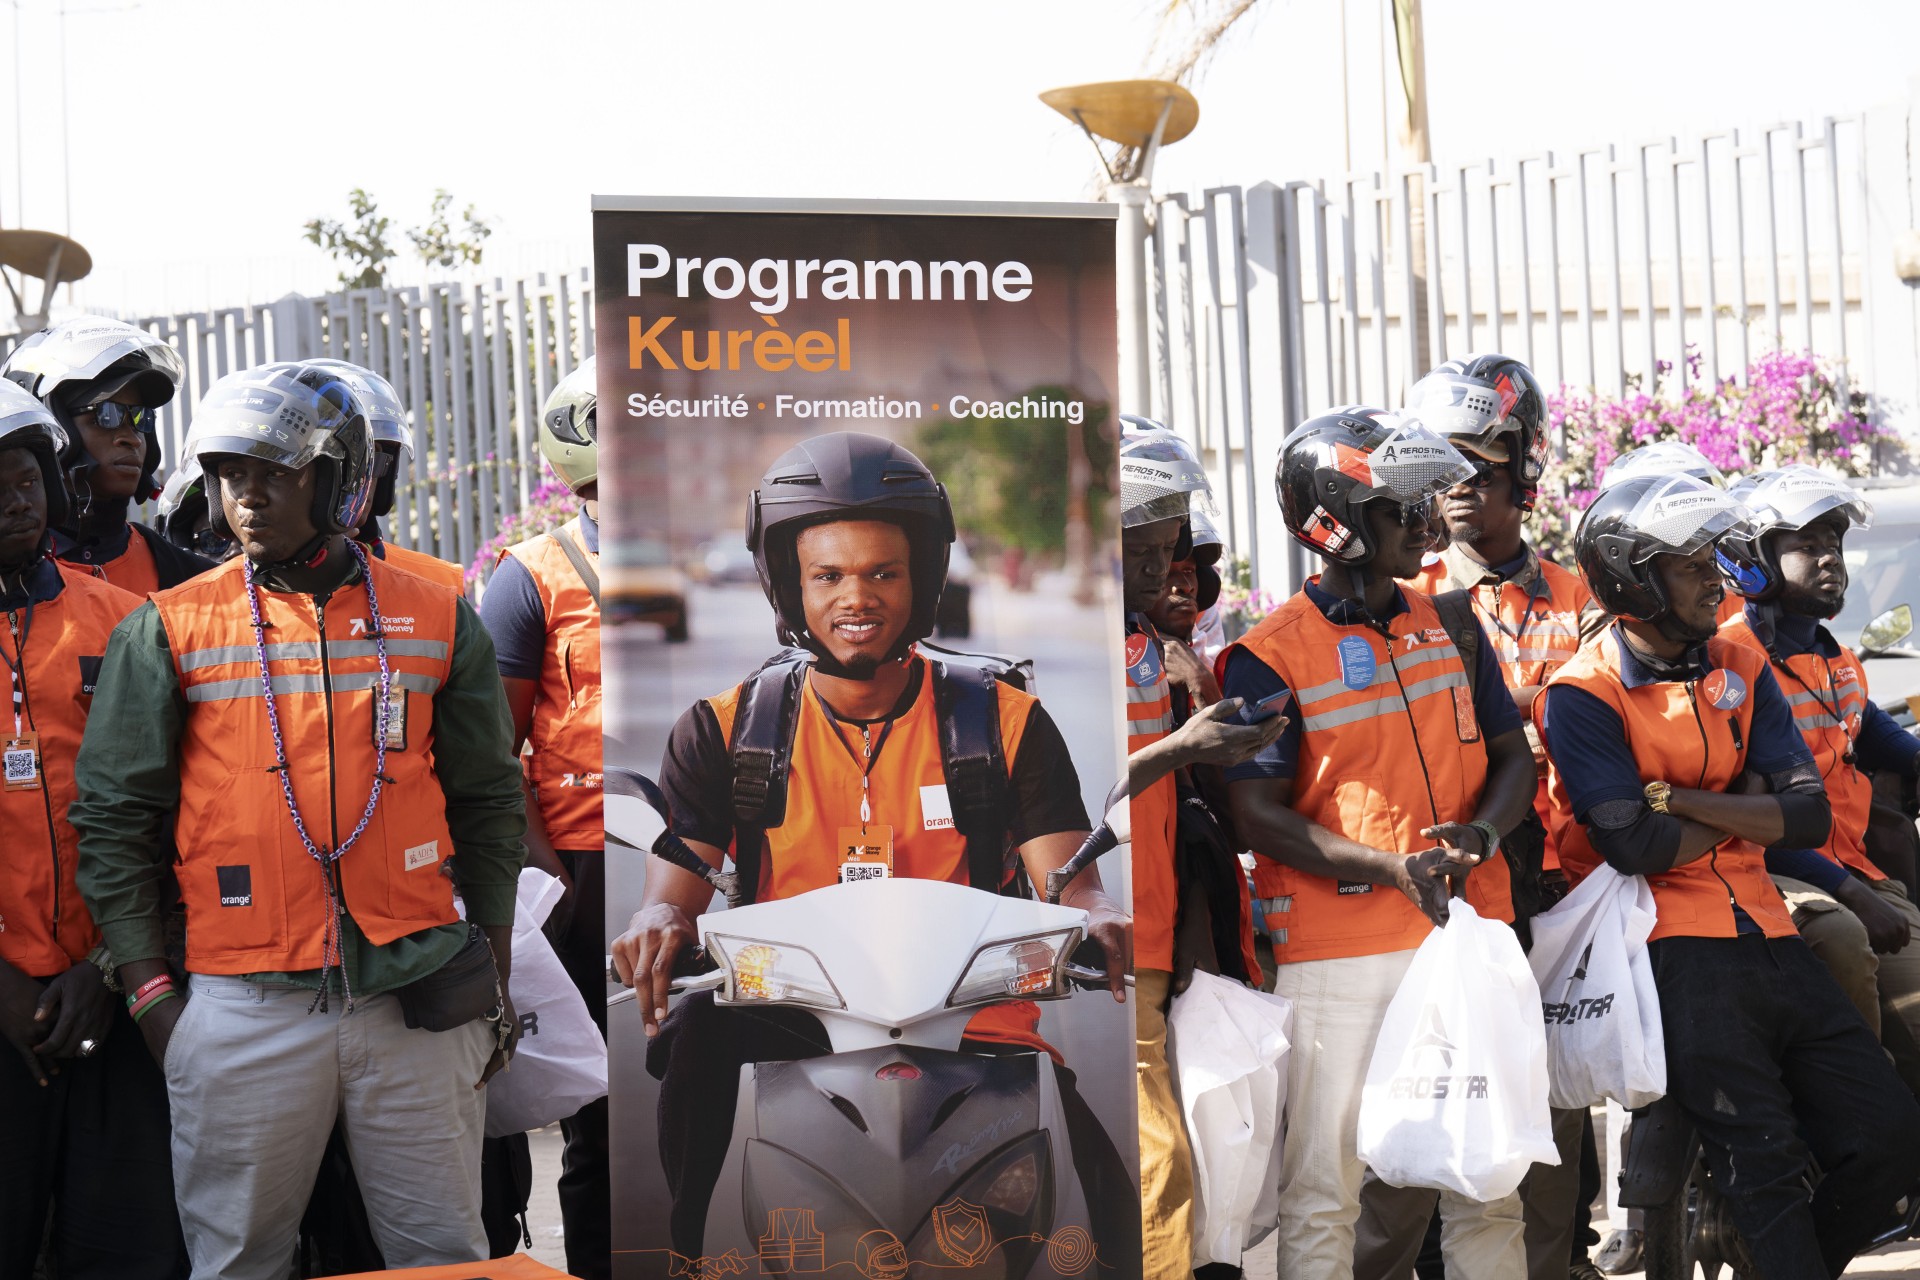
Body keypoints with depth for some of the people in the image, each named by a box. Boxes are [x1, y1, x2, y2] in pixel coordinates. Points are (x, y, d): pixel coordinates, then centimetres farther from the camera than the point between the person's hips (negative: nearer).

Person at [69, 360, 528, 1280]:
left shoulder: (438, 623, 7)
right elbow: (111, 818, 3)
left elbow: (488, 807, 13)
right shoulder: (169, 630, 3)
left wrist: (493, 979, 9)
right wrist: (149, 990, -3)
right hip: (245, 1006, -1)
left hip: (417, 997, 1)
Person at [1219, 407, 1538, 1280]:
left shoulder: (1450, 628, 11)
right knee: (1324, 1190, -1)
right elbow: (1258, 816, -11)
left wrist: (1482, 830, -8)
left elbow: (1512, 757, 15)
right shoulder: (1270, 657, -7)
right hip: (1340, 953, -5)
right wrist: (1394, 867, -22)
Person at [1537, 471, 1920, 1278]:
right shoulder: (1583, 696, -6)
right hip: (1672, 947, -6)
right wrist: (1746, 807, -3)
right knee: (1765, 1167, -10)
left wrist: (1677, 798, -10)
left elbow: (1809, 817, 2)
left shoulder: (1741, 671, 13)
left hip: (1763, 933, 7)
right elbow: (1634, 846, -17)